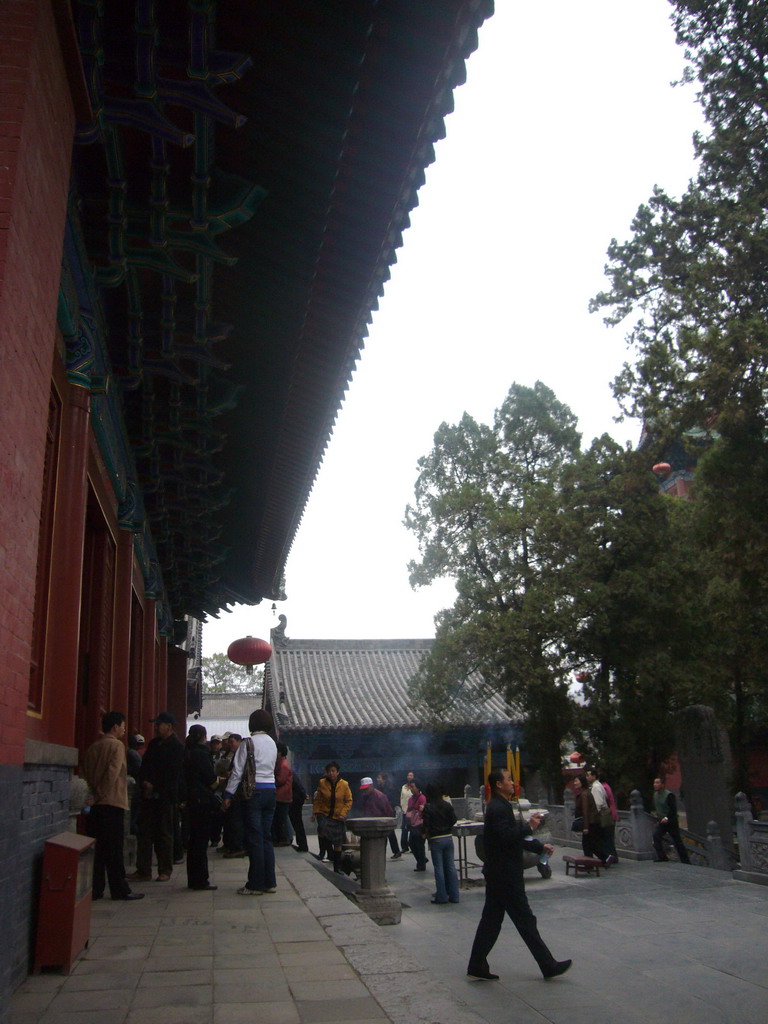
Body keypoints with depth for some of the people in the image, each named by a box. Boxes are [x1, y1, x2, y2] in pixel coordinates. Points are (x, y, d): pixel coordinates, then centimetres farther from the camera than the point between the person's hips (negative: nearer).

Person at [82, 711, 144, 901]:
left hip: (96, 804, 7)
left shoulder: (93, 747, 12)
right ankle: (120, 890, 3)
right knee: (114, 850, -2)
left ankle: (94, 889, 11)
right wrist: (103, 792, -9)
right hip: (113, 802, -7)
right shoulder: (117, 745, -9)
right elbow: (113, 772, -18)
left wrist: (96, 791, 12)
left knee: (97, 848, 10)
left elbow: (86, 772, 11)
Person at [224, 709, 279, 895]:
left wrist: (228, 794, -5)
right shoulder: (272, 743, 11)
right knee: (266, 837, 12)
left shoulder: (249, 742, -8)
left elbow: (238, 770, -9)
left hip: (254, 791, -6)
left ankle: (256, 885, 2)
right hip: (271, 790, 6)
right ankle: (270, 882, 15)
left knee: (254, 839, -2)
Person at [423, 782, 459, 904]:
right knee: (450, 866, 9)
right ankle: (453, 895, 13)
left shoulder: (427, 807, -12)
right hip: (448, 837, 4)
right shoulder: (446, 805, 0)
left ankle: (442, 896, 7)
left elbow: (426, 824, -14)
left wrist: (426, 834, 4)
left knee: (439, 868, 3)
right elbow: (453, 819, 0)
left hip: (436, 839, -4)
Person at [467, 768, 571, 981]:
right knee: (525, 920, 0)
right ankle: (548, 965, 10)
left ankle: (477, 966, 16)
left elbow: (514, 836, 22)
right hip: (504, 874, -10)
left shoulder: (501, 806, 16)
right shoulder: (498, 808, -18)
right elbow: (507, 837, -29)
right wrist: (529, 827, -21)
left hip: (498, 874, 10)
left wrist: (540, 846, 15)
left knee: (491, 919, 12)